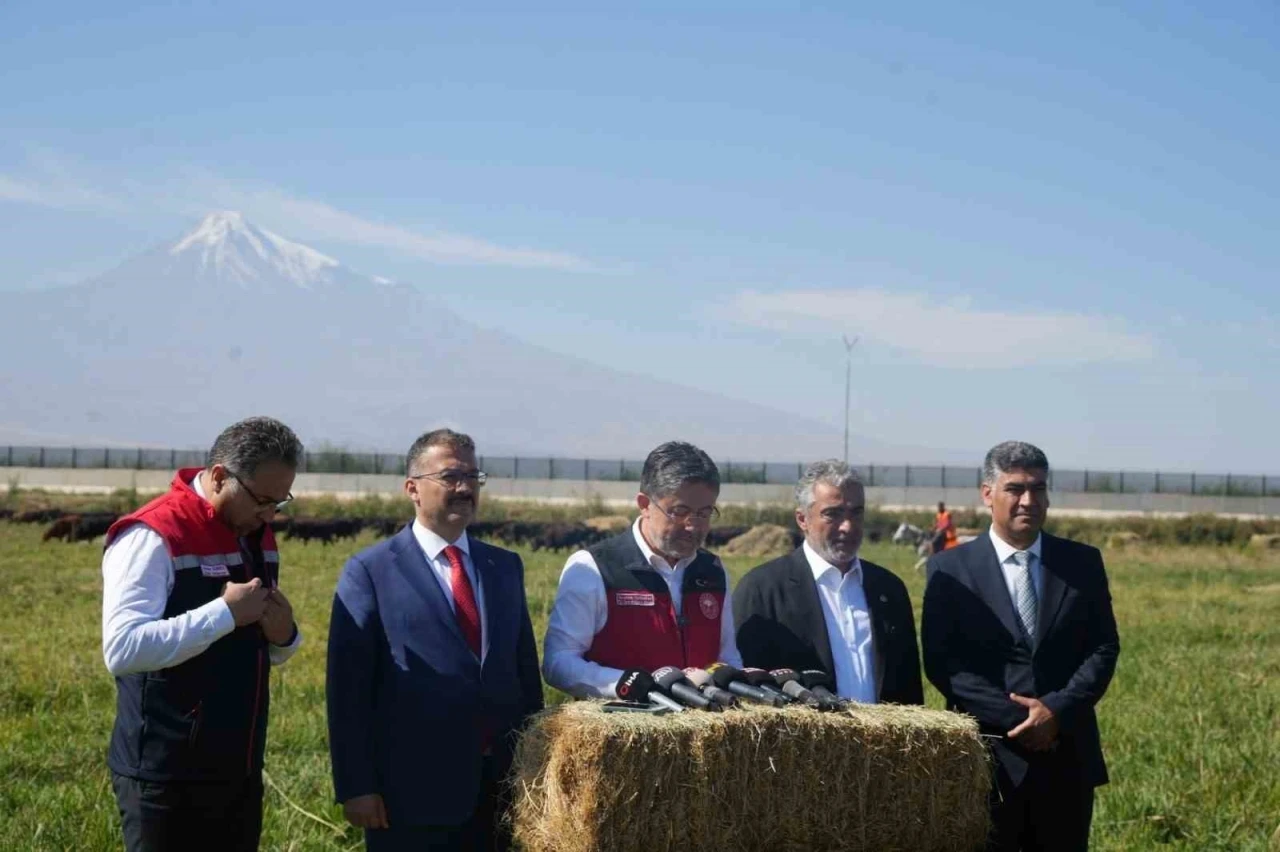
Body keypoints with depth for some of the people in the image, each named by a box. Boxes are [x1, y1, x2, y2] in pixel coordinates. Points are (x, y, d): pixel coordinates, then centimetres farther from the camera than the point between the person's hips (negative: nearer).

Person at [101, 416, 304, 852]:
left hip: (239, 771, 8)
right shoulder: (153, 537, -14)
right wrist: (225, 613, -24)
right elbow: (122, 649, -26)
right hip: (168, 779, -7)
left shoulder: (257, 536, 11)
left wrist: (283, 635, -2)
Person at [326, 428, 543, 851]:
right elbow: (348, 689, -7)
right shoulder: (370, 571, -3)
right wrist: (356, 786, -12)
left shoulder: (505, 566, 12)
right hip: (413, 790, -4)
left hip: (500, 787, 5)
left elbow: (526, 670, 13)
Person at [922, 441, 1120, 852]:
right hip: (989, 757, -2)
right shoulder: (951, 568, 0)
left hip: (1067, 757, 3)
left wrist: (1058, 710, -11)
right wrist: (1015, 719, -13)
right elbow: (941, 662, -6)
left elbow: (1104, 647, 4)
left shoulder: (1083, 562, 8)